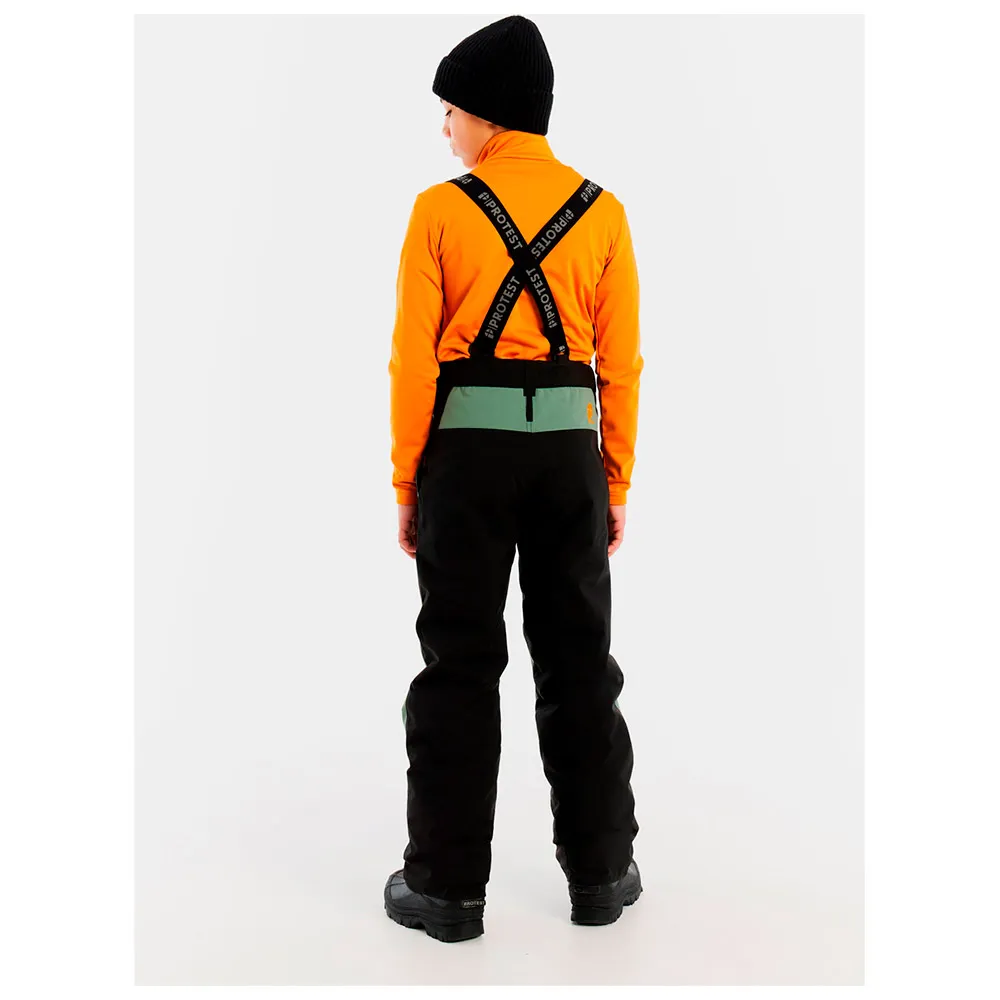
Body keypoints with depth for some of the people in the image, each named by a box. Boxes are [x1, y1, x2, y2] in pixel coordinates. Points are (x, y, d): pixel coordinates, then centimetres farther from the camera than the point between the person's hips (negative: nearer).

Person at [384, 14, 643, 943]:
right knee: (578, 658, 12)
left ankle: (448, 885, 12)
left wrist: (406, 484, 1)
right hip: (570, 449, 3)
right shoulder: (603, 212, 4)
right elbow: (621, 363, 2)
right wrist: (616, 485, 9)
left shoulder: (439, 210, -4)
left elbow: (413, 359, -7)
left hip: (466, 448, -2)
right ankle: (600, 873, 21)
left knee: (459, 661, 6)